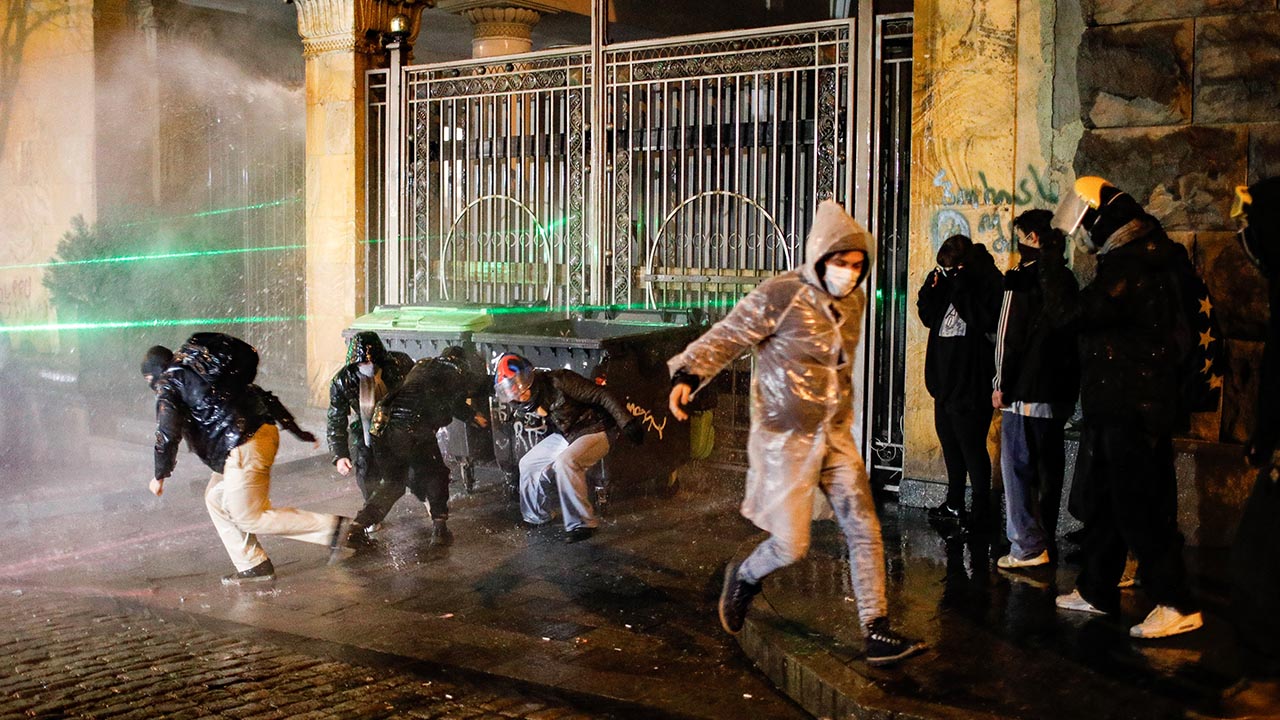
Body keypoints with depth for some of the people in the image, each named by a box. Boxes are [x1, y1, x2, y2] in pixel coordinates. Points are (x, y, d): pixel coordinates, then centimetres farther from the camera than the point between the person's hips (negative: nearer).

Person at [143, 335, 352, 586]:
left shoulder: (168, 384, 4)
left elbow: (167, 434, -6)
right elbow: (262, 395, 24)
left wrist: (160, 475, 9)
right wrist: (294, 428, 26)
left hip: (242, 447, -9)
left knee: (250, 517, -1)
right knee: (216, 500, 19)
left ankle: (332, 526, -6)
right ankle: (252, 565, 19)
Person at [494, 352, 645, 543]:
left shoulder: (559, 381, -26)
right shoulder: (531, 401, -1)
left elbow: (601, 396, -26)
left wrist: (627, 423, -29)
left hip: (592, 433, -9)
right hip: (564, 436, 9)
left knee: (565, 462, -33)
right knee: (528, 464, 10)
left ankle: (582, 523, -25)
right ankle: (534, 517, 29)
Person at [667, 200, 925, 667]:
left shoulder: (854, 302, 6)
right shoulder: (781, 296, -15)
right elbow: (727, 337, -16)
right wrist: (688, 375, -31)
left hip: (836, 435, 6)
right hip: (785, 437, -6)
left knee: (864, 528, 1)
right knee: (792, 546, -2)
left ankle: (877, 633, 8)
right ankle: (744, 578, 30)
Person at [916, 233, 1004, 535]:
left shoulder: (988, 283, -13)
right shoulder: (949, 283, 11)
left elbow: (986, 320, -26)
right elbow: (929, 317, 16)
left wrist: (962, 288, -25)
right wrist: (931, 288, 0)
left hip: (971, 383, -9)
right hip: (945, 381, 9)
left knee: (972, 448, -4)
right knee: (949, 443, 19)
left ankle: (981, 513, 5)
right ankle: (954, 504, 33)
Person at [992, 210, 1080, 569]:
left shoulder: (1022, 278, -12)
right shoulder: (1065, 278, 12)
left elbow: (1009, 335, -15)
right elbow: (1068, 328, 16)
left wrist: (1001, 384, -10)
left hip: (1025, 390, -8)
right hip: (1059, 388, 8)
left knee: (1018, 465, -3)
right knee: (1049, 466, 13)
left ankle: (1028, 546, -4)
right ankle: (1047, 542, 21)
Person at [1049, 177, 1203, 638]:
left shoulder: (1132, 264, -19)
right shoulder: (1128, 258, 16)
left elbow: (1077, 313, -27)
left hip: (1133, 409, -11)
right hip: (1114, 405, 11)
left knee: (1139, 508, -7)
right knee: (1100, 501, 17)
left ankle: (1177, 605, -1)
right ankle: (1096, 591, 28)